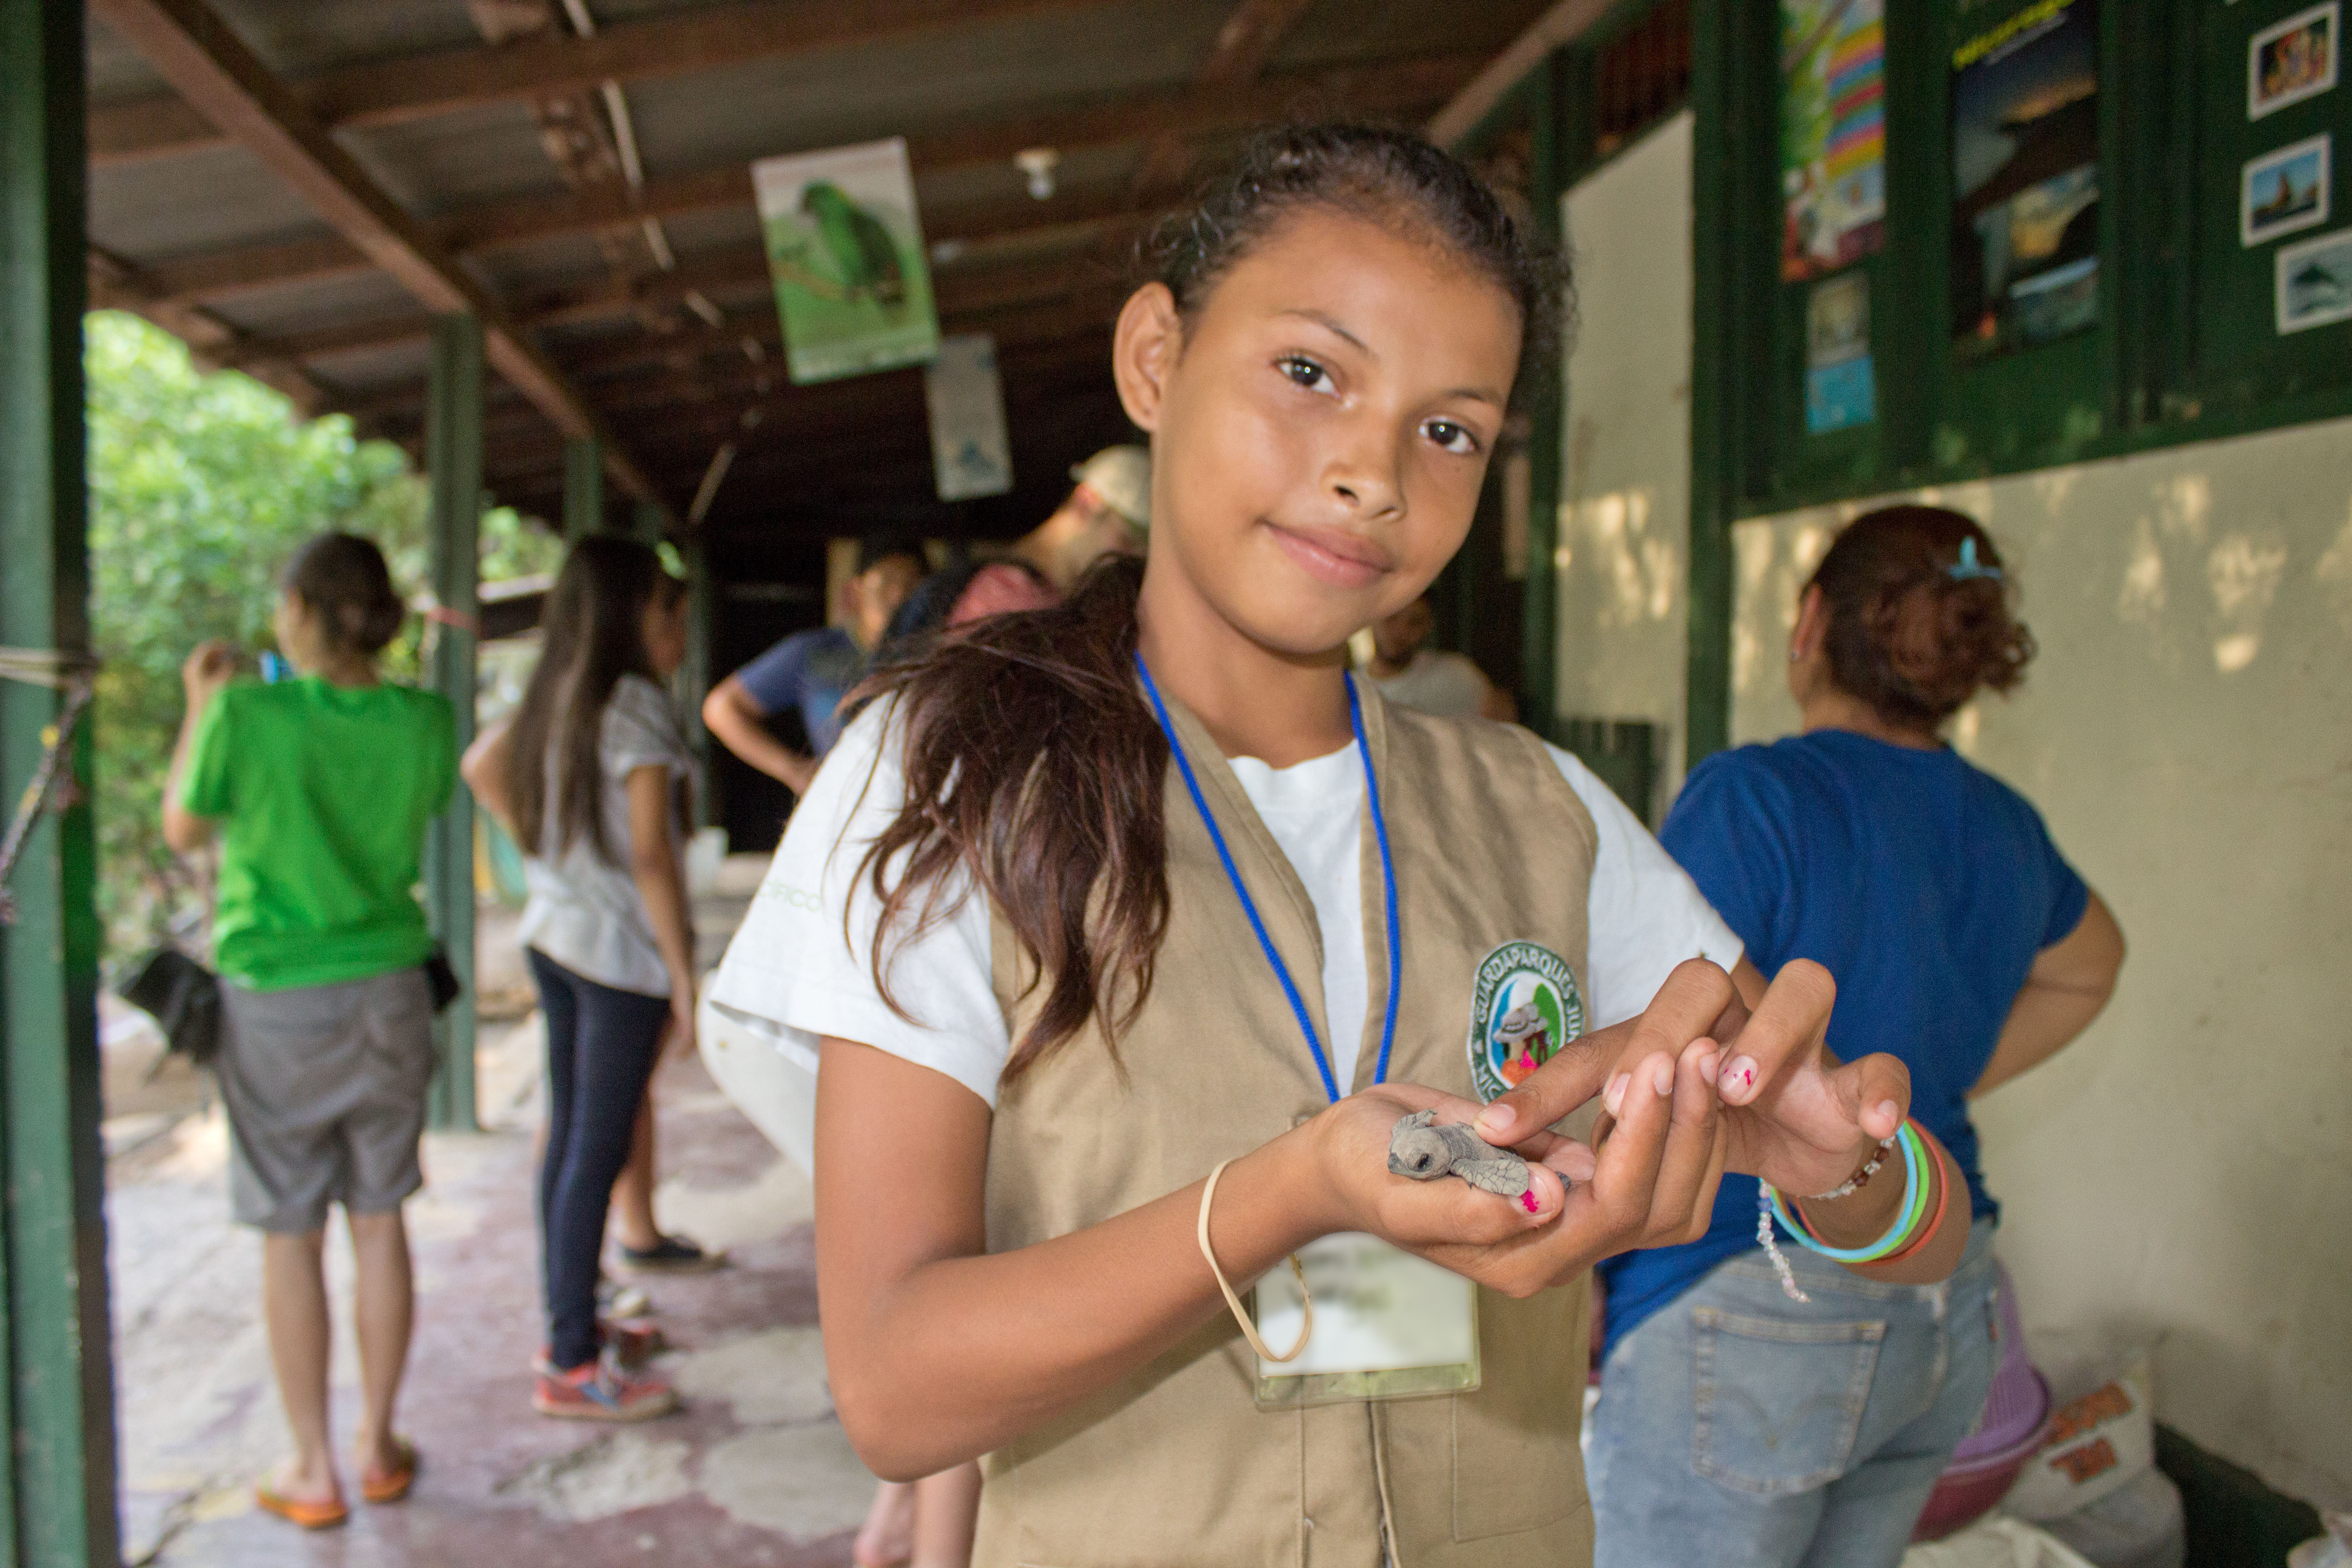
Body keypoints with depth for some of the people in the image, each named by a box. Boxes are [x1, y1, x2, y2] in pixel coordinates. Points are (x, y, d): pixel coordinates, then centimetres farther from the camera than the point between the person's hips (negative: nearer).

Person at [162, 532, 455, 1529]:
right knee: (379, 1223, 14)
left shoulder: (248, 715, -16)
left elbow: (183, 831, 0)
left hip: (278, 1004, -3)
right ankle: (379, 1447, 26)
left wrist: (201, 707, 11)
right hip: (390, 993, 3)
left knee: (291, 1238, 9)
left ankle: (313, 1474, 20)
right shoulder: (424, 721, -7)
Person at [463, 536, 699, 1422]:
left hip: (553, 934, 8)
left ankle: (570, 1327, 29)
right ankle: (573, 1367, 7)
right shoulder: (636, 705, -16)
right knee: (599, 1152, -2)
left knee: (569, 1138, 16)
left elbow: (482, 766, 23)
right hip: (622, 951, -8)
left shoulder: (553, 697, 9)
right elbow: (651, 857, -18)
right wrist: (685, 982, -14)